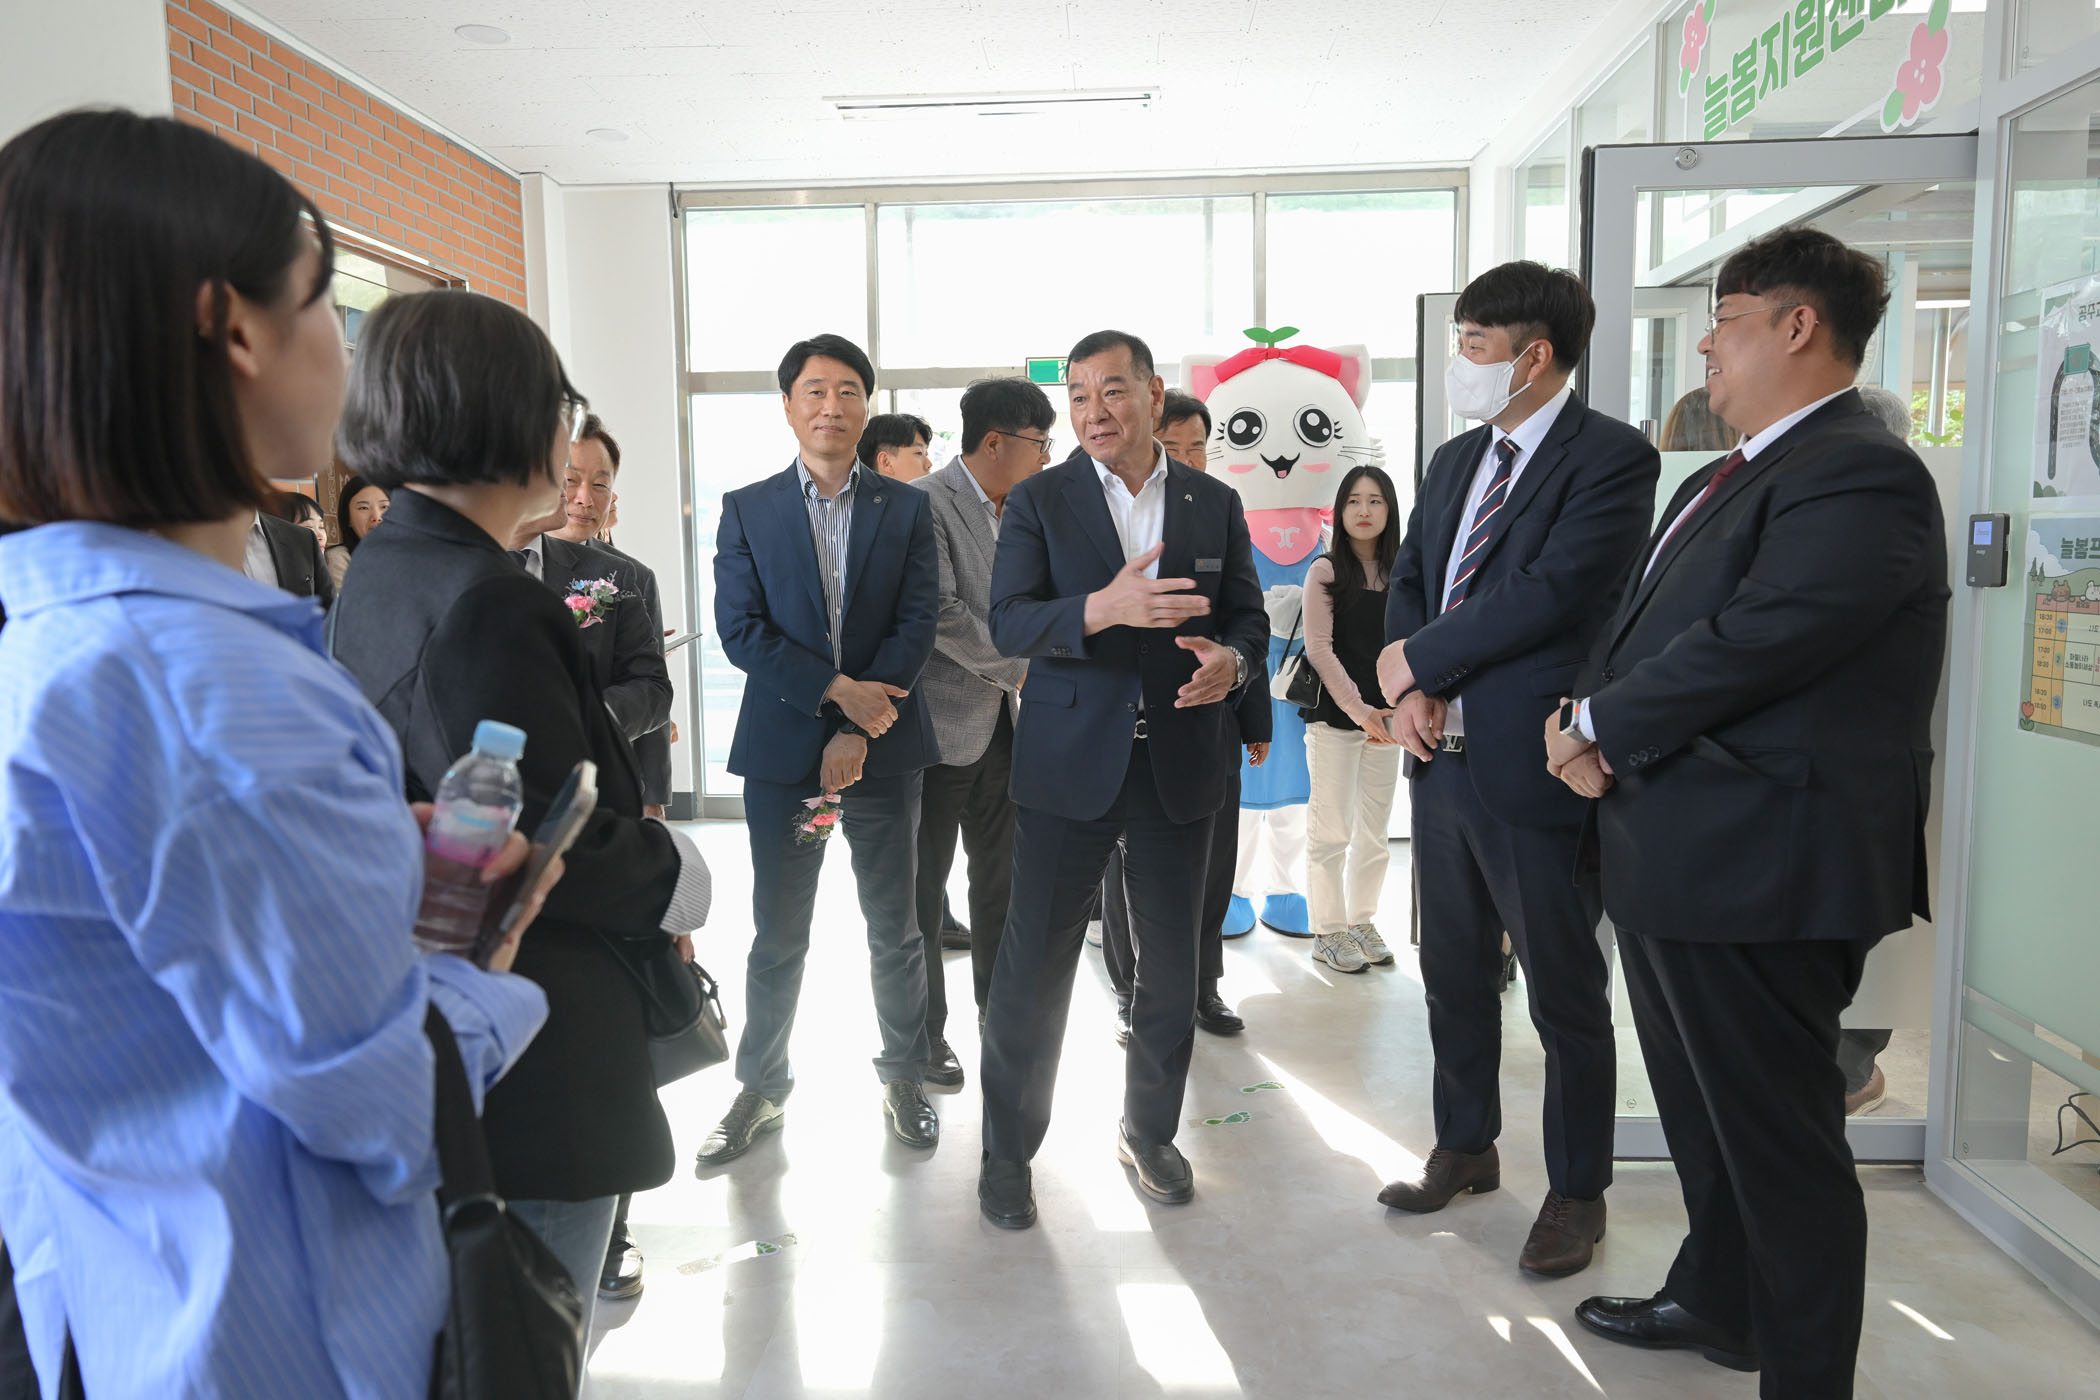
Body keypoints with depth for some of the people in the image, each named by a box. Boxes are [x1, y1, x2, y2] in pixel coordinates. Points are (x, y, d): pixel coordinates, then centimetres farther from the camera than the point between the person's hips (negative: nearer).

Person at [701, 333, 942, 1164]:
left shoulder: (906, 508, 5)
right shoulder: (746, 510, 4)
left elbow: (917, 626, -4)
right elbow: (740, 630, -4)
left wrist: (857, 732, -12)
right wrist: (837, 689, -15)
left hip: (881, 749, 0)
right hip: (781, 749, 0)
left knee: (894, 929, 10)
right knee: (778, 936, 9)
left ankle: (904, 1078, 27)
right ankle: (761, 1089, 25)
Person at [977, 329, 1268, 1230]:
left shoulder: (1215, 504, 7)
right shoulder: (1038, 502, 0)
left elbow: (1248, 617, 11)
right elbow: (1009, 623, -11)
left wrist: (1231, 661, -13)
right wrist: (1103, 607, -29)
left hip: (1181, 766, 3)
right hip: (1069, 764, -2)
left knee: (1171, 967, 12)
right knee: (1034, 966, 3)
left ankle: (1150, 1133, 33)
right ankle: (1007, 1152, 21)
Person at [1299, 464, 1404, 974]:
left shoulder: (1401, 574, 9)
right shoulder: (1326, 571, -2)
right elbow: (1319, 648, -7)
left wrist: (1396, 708, -5)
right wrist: (1359, 710, -14)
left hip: (1384, 717, 4)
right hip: (1333, 716, -4)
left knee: (1374, 831, 9)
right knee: (1331, 831, -1)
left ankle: (1362, 922, 22)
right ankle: (1328, 932, 8)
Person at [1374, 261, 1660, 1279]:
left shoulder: (1612, 457, -10)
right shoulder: (1455, 459, 14)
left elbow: (1552, 592, -21)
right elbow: (1408, 578, 14)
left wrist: (1416, 661, -12)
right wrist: (1409, 690, -5)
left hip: (1533, 770, -7)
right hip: (1443, 760, 8)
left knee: (1565, 995, 7)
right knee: (1454, 974, 19)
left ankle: (1577, 1192, 25)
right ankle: (1465, 1147, 38)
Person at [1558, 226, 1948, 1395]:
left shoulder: (1861, 474, -17)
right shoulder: (1730, 478, 16)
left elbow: (1749, 642, -26)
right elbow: (1642, 627, 15)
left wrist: (1597, 722, -12)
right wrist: (1593, 723, -5)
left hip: (1761, 864, -10)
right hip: (1677, 855, 10)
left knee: (1779, 1140, 4)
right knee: (1707, 1116, 24)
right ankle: (1718, 1303, 44)